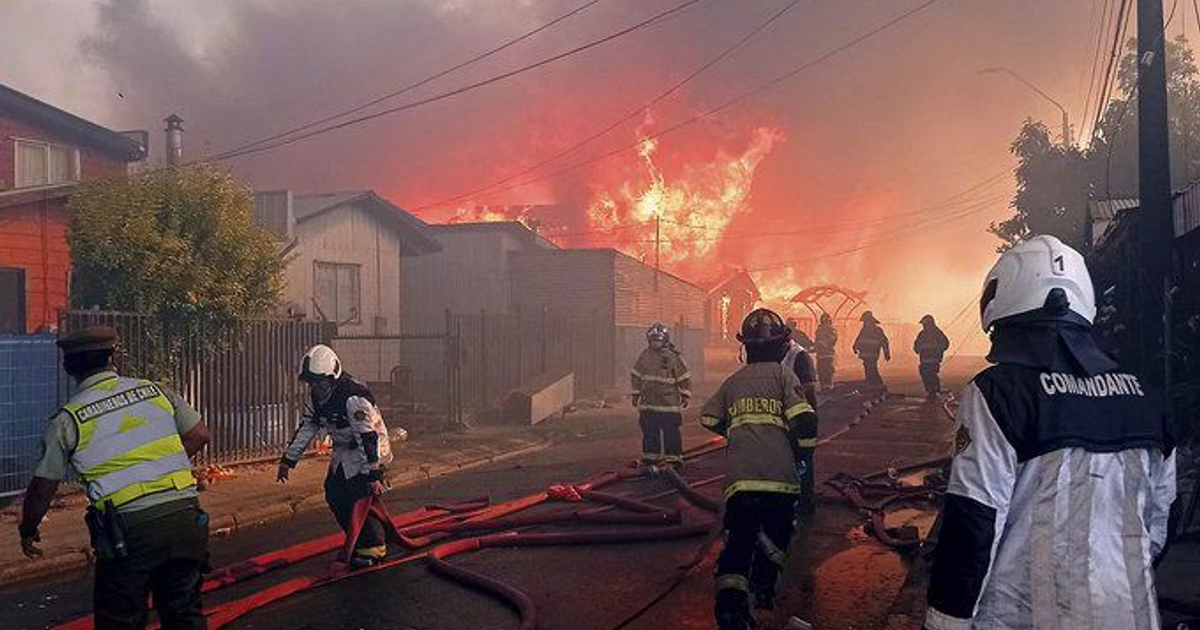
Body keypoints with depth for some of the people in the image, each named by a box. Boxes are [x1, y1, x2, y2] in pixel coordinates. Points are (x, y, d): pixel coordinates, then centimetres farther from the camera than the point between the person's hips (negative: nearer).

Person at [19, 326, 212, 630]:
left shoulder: (68, 419, -1)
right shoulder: (156, 390, 5)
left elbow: (42, 489, 6)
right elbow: (199, 434, 9)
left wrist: (28, 530, 23)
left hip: (127, 531, -3)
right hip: (183, 516, 3)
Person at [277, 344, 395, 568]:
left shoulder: (354, 397, -31)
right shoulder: (317, 396, -3)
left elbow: (368, 437, -31)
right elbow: (306, 427, 7)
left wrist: (373, 475, -31)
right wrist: (288, 459, 6)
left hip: (369, 450, -9)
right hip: (344, 450, 9)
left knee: (359, 499, -14)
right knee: (334, 495, 6)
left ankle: (374, 549, 3)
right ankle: (358, 542, 22)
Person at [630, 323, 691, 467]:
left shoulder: (673, 357, -7)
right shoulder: (644, 356, 5)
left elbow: (684, 378, 0)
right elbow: (636, 375, 17)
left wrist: (685, 396, 2)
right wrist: (636, 394, 19)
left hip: (669, 403, -4)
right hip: (648, 402, 4)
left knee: (670, 432, 0)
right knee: (649, 432, 10)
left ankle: (674, 457, 9)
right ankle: (650, 457, 22)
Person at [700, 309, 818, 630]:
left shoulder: (733, 381, 16)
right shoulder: (783, 374, 4)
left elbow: (708, 419, 23)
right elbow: (805, 422, -7)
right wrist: (802, 452, 11)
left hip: (739, 477, 2)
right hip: (779, 474, -2)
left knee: (739, 537, -1)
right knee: (776, 532, 20)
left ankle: (730, 600, -18)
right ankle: (763, 587, 17)